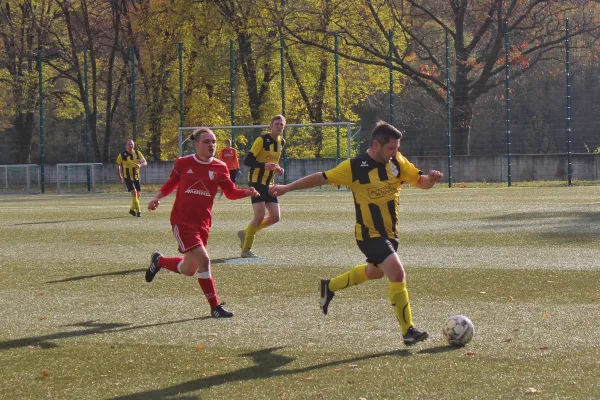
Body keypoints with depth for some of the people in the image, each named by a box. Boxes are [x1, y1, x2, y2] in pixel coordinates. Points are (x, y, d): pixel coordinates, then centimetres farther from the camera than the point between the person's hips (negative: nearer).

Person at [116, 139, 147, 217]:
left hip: (136, 176, 5)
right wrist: (119, 175, 0)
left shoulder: (137, 153, -1)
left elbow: (145, 162, -5)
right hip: (127, 177, -4)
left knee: (138, 194, 9)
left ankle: (132, 209, 28)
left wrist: (140, 165, -27)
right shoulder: (122, 155, -9)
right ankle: (138, 211, -14)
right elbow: (118, 165, 4)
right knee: (134, 192, -19)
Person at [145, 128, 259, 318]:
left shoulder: (220, 168, 2)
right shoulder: (183, 163, -3)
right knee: (203, 260, -19)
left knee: (189, 270, 12)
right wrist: (157, 197, -3)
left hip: (203, 223, 5)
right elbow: (171, 183, 11)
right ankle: (215, 307, -9)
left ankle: (159, 261, 42)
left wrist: (247, 192, -13)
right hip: (182, 221, -5)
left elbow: (231, 192, 6)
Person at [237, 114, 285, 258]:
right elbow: (247, 161, -18)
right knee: (260, 215, -16)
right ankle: (246, 249, -2)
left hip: (269, 183, 8)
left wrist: (278, 169, 6)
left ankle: (245, 233, 21)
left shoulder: (281, 142, 11)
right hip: (257, 182, -8)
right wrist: (264, 165, -34)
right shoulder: (262, 140, -13)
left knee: (275, 217, 2)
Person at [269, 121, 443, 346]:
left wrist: (431, 179, -22)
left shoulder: (397, 161, -3)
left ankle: (329, 287, 50)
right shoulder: (355, 167, -17)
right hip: (369, 234, -7)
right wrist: (287, 187, -5)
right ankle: (408, 331, -15)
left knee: (375, 271, 27)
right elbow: (322, 178, -8)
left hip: (390, 232, 7)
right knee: (397, 273, -21)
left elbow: (420, 181, 2)